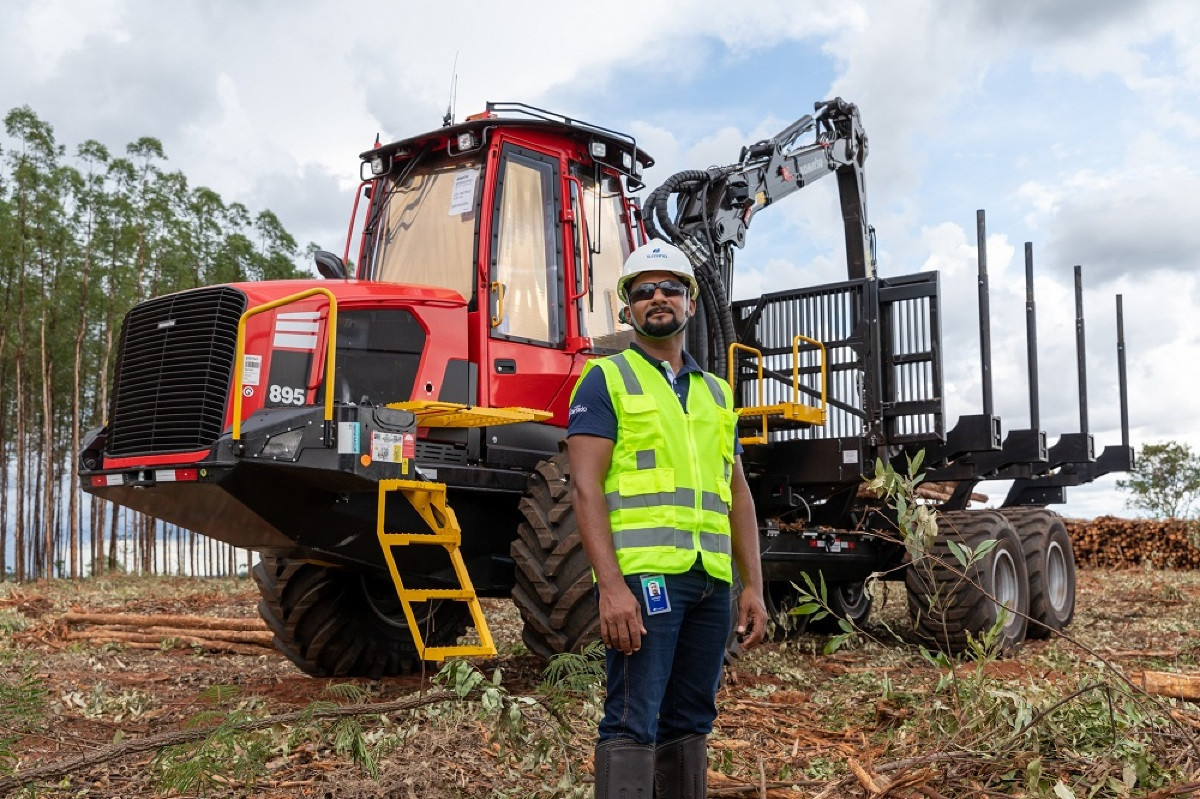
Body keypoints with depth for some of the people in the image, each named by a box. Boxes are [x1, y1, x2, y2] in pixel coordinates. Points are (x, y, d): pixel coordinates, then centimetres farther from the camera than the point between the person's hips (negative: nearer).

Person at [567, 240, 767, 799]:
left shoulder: (715, 392, 20)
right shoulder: (606, 379, 2)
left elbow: (738, 495, 20)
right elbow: (585, 487, -8)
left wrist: (752, 586, 12)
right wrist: (611, 585, -18)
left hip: (712, 580, 6)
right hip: (643, 575, -6)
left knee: (690, 725, 12)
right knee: (633, 724, -8)